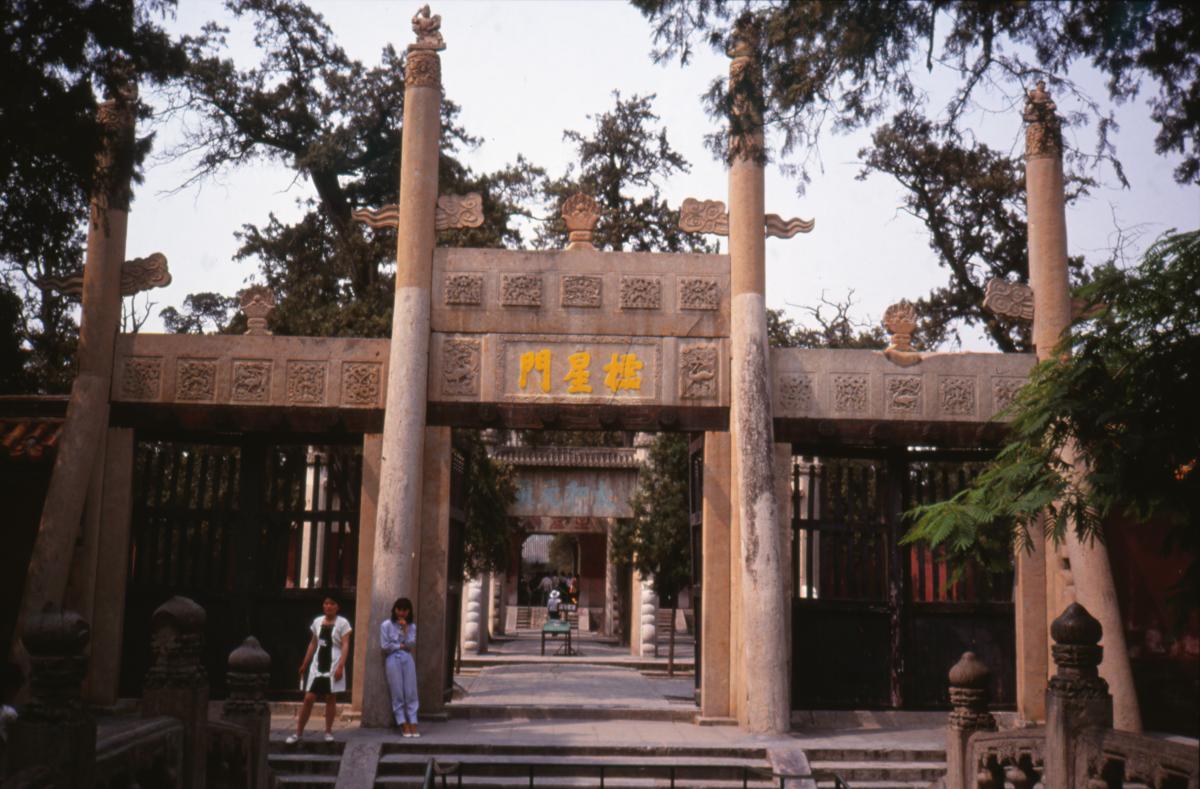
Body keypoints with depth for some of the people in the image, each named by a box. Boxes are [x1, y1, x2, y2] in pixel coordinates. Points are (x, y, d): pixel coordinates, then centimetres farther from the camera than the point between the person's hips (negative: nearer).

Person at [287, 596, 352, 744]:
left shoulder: (342, 623, -3)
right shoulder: (317, 621, 10)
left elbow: (345, 646, -9)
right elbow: (313, 644, 17)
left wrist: (340, 666, -19)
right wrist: (304, 664, 16)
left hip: (333, 665, -3)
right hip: (317, 664, 3)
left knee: (330, 698, 4)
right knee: (308, 698, -1)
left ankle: (328, 731, 14)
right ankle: (298, 732, 4)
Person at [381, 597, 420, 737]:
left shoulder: (411, 626, 10)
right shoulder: (386, 625, 1)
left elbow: (411, 644, -3)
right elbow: (385, 646, -6)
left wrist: (405, 629, -7)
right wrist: (402, 645, 0)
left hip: (407, 659, 3)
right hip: (393, 660, -3)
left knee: (411, 693, -3)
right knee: (397, 694, -3)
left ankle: (413, 724, -3)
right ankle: (404, 725, 0)